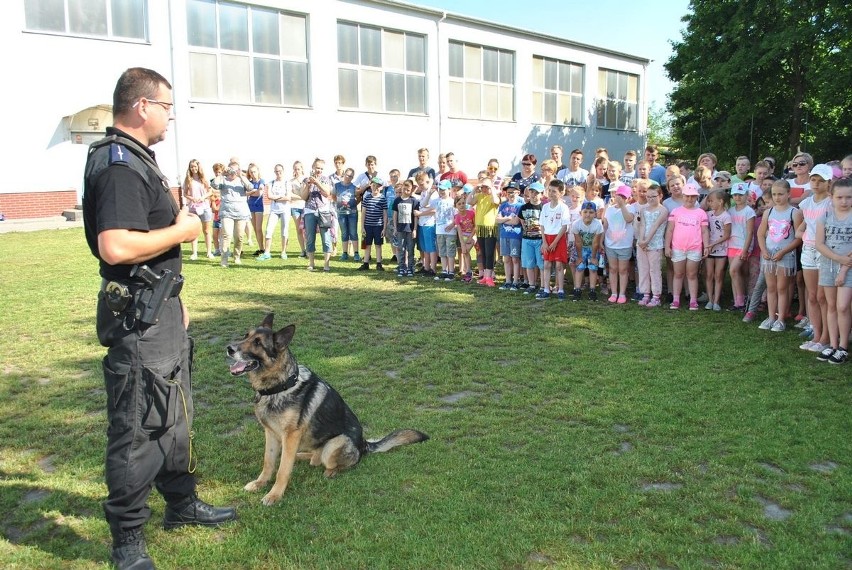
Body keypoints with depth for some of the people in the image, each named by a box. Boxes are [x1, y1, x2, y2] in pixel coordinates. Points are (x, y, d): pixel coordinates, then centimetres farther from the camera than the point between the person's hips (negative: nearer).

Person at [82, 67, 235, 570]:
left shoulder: (137, 158, 15)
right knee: (137, 429, 0)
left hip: (160, 309, 11)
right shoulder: (119, 164, -19)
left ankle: (182, 503, 37)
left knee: (175, 416, 20)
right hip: (137, 316, -11)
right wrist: (181, 231, -18)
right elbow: (115, 246, -32)